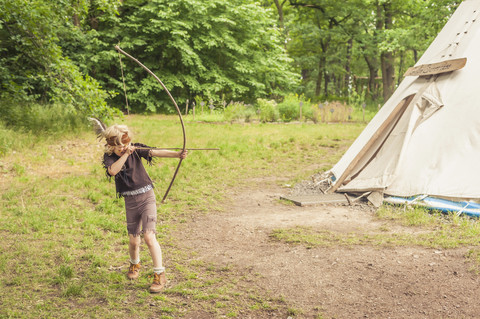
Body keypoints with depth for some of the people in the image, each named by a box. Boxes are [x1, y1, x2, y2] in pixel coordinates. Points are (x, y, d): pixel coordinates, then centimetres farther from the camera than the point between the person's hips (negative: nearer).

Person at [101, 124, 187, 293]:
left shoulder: (136, 149, -4)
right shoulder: (109, 157, -2)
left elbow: (156, 152, -19)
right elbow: (112, 171, -23)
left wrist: (177, 154, -34)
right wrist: (125, 154, -28)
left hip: (146, 197, -2)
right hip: (130, 201, 2)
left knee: (149, 236, -15)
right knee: (134, 240, 10)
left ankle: (160, 275, -6)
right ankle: (135, 264, 42)